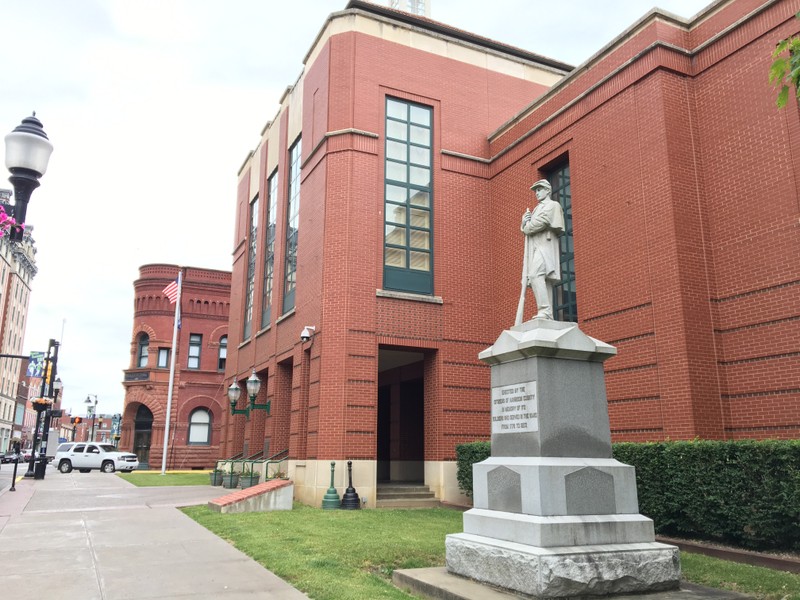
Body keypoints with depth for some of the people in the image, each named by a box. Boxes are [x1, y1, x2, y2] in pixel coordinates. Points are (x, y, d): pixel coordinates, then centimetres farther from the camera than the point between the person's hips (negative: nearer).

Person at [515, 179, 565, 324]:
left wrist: (527, 227, 1)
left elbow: (542, 221, -12)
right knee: (544, 280, 0)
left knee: (535, 275, -26)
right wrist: (525, 221, 1)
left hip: (544, 245, -8)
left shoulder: (552, 205, 6)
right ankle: (548, 315, -5)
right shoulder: (537, 209, 31)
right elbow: (526, 228, 22)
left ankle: (544, 311, -33)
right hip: (534, 248, 8)